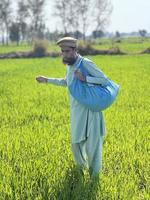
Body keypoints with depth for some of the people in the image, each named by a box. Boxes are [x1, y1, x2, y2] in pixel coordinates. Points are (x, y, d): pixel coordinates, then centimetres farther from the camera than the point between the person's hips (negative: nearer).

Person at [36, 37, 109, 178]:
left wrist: (84, 78, -27)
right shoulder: (70, 65, 9)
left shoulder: (85, 63, -16)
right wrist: (47, 80, 29)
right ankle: (80, 165, 42)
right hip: (76, 111, 7)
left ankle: (94, 175, 13)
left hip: (90, 110, -7)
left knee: (92, 143, -4)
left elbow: (105, 80, -18)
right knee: (76, 142, 15)